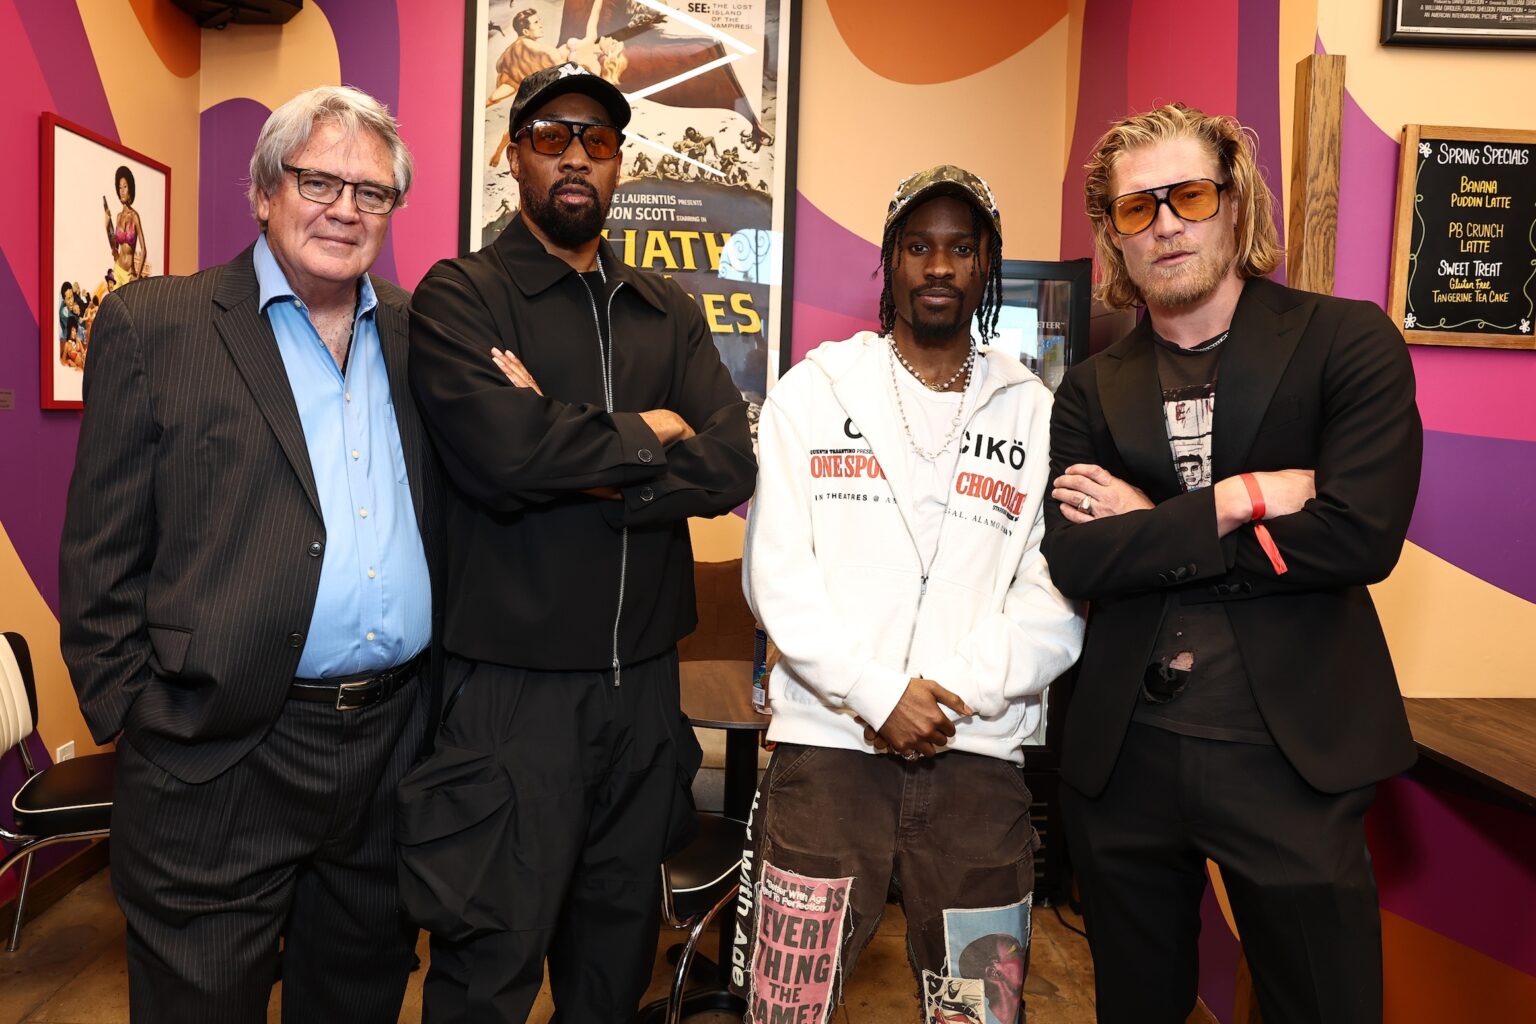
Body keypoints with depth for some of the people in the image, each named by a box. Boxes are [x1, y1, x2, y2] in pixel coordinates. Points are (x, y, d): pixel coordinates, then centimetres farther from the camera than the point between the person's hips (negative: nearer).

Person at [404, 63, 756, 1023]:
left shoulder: (670, 312, 10)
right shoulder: (460, 294, -3)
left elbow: (732, 465, -5)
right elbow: (502, 450, -22)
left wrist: (575, 464, -14)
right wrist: (642, 434, -8)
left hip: (645, 679, 5)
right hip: (512, 681, -4)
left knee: (620, 944, 20)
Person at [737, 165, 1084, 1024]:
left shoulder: (1037, 415, 8)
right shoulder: (816, 390, 6)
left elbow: (1056, 600, 1)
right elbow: (778, 573, -2)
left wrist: (954, 694, -12)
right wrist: (879, 696, -10)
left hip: (979, 753, 1)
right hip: (828, 737, -1)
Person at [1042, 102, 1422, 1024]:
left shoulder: (1349, 342, -3)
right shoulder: (1092, 391, 5)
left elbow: (1362, 535, -15)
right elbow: (1074, 563, -7)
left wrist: (1150, 533, -10)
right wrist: (1236, 501, -15)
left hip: (1292, 751, -2)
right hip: (1125, 756, 3)